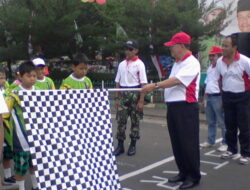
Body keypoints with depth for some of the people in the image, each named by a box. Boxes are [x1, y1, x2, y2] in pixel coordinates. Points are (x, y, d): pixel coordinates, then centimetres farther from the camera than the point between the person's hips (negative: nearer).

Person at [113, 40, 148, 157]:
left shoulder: (139, 64, -5)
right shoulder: (121, 64, 9)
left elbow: (143, 84, -9)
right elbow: (118, 82, 12)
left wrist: (141, 101, -13)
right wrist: (117, 98, 6)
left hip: (135, 94, -4)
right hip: (123, 94, 4)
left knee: (135, 120, 6)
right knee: (121, 120, 2)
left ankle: (133, 145, 18)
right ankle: (120, 145, 11)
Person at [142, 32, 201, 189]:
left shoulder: (191, 63, -12)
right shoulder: (177, 63, 18)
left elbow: (176, 81, -22)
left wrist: (155, 86, -23)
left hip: (186, 108, -9)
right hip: (173, 107, 9)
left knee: (188, 143, -2)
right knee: (177, 142, 14)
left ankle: (194, 176, 10)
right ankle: (183, 172, 26)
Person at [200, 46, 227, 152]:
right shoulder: (209, 69, 16)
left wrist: (222, 99, -21)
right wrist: (205, 96, 18)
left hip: (217, 97, -9)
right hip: (209, 97, 9)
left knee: (222, 122, -3)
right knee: (210, 121, 16)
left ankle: (225, 143, 5)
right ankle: (210, 141, 26)